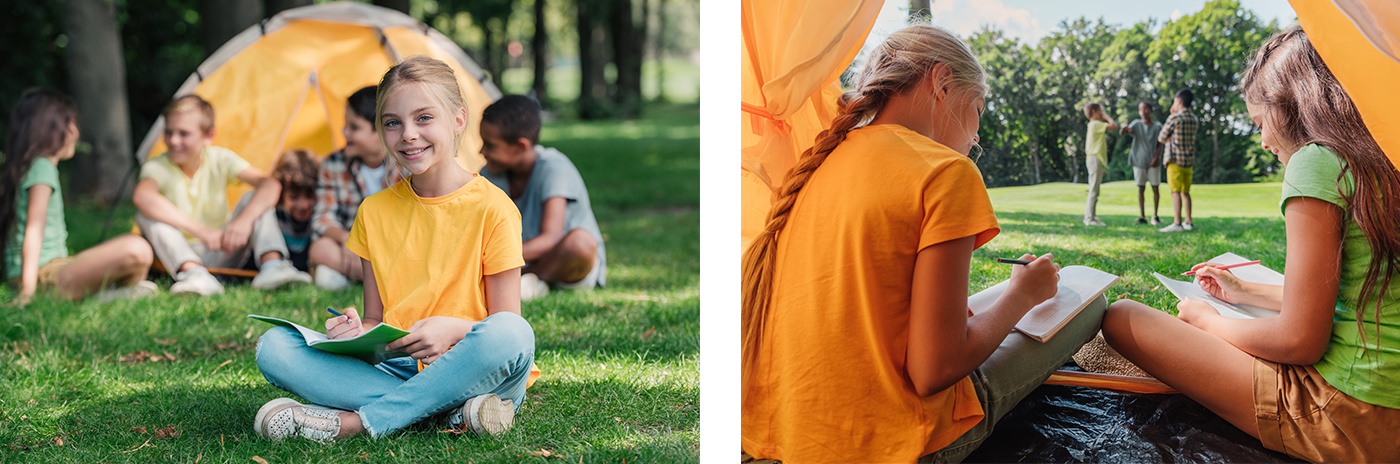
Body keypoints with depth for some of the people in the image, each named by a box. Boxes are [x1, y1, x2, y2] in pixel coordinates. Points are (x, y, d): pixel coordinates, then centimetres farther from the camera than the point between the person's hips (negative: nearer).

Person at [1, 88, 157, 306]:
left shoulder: (25, 167, 20)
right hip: (46, 276, -11)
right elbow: (33, 231, -19)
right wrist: (29, 288, -25)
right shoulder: (42, 168, -10)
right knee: (136, 250, -28)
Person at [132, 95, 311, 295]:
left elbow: (271, 185, -20)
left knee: (254, 198, -18)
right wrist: (200, 231, -46)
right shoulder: (157, 166, -14)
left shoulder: (220, 160, -7)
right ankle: (194, 273, -44)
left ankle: (271, 264, -39)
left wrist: (245, 220, -40)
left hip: (222, 254, 1)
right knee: (146, 212, -26)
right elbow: (141, 196, -39)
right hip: (181, 257, -1)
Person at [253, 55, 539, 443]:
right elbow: (375, 321, 13)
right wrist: (355, 331, -11)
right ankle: (451, 409, -25)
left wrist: (454, 329, -23)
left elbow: (505, 332, -3)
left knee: (514, 334, -38)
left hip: (470, 370, -4)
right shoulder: (374, 213, 10)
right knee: (274, 346, -17)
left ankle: (353, 422, -28)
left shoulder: (491, 208, -4)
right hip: (394, 369, 4)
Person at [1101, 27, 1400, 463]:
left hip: (1347, 420, -10)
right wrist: (1244, 292, 36)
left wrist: (1205, 320, 2)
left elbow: (1300, 339, -16)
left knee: (1122, 319, -4)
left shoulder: (1318, 163, -14)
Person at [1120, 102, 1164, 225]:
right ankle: (1142, 216, 4)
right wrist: (1124, 130, -37)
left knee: (1155, 188, 0)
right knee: (1141, 188, 2)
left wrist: (1156, 158, -10)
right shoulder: (1136, 124, 1)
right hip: (1139, 161, 0)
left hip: (1153, 162, 0)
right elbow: (1122, 133, -13)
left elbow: (1160, 144, 5)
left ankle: (1155, 216, 7)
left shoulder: (1158, 126, 5)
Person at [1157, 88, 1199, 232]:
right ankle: (1188, 222, 14)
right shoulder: (1194, 120, 9)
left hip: (1176, 159, -7)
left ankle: (1177, 223, -15)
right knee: (1185, 192, 13)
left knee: (1176, 191, -9)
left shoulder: (1174, 118, -11)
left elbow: (1161, 138, -7)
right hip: (1189, 159, 7)